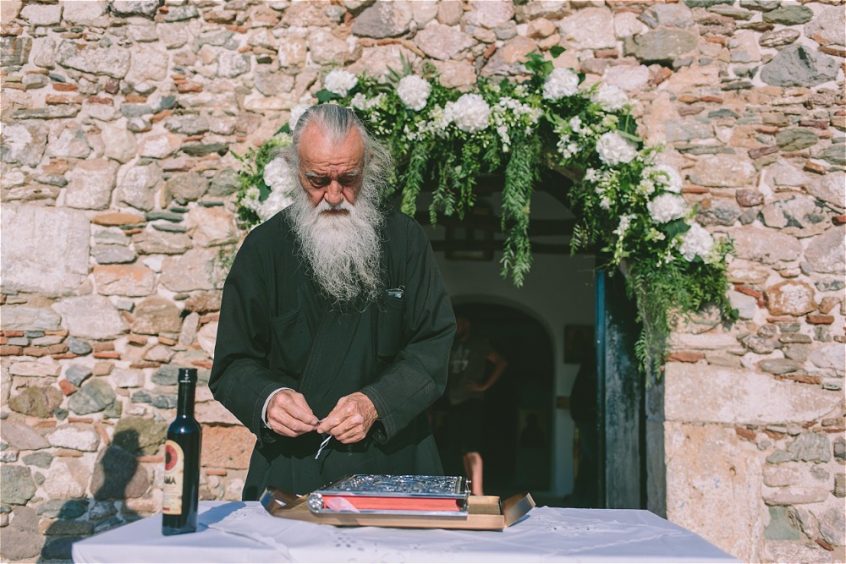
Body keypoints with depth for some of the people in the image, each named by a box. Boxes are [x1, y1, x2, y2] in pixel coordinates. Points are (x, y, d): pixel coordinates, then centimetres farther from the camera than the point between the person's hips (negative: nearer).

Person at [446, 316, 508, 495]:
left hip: (472, 401, -6)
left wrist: (485, 385, -8)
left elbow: (501, 362, -4)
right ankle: (470, 490, 17)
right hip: (454, 402, 6)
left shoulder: (479, 344, 0)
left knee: (472, 449, -17)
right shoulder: (452, 345, 15)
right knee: (464, 450, 10)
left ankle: (477, 492, -24)